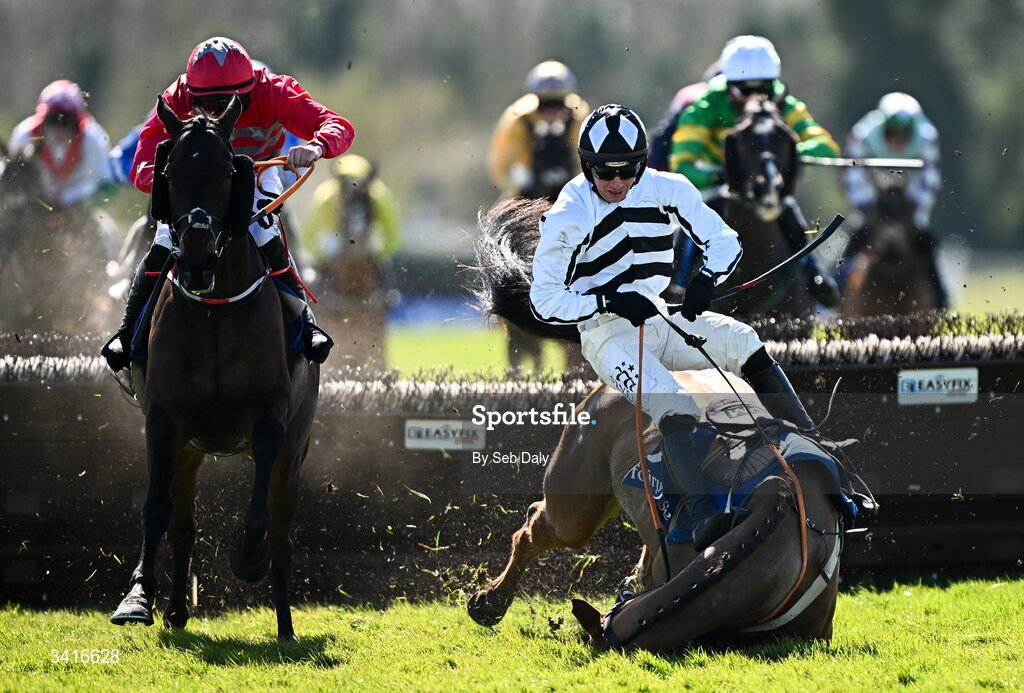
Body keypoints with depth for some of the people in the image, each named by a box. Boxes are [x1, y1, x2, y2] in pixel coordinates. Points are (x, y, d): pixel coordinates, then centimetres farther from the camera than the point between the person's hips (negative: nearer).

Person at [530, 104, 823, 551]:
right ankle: (703, 514, -47)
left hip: (661, 319, 5)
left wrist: (704, 280, -17)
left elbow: (724, 241, 5)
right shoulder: (566, 219, -12)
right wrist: (609, 302, -22)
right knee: (673, 407, -31)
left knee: (744, 343, -17)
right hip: (607, 334, -5)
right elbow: (545, 301, -10)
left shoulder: (666, 190, -1)